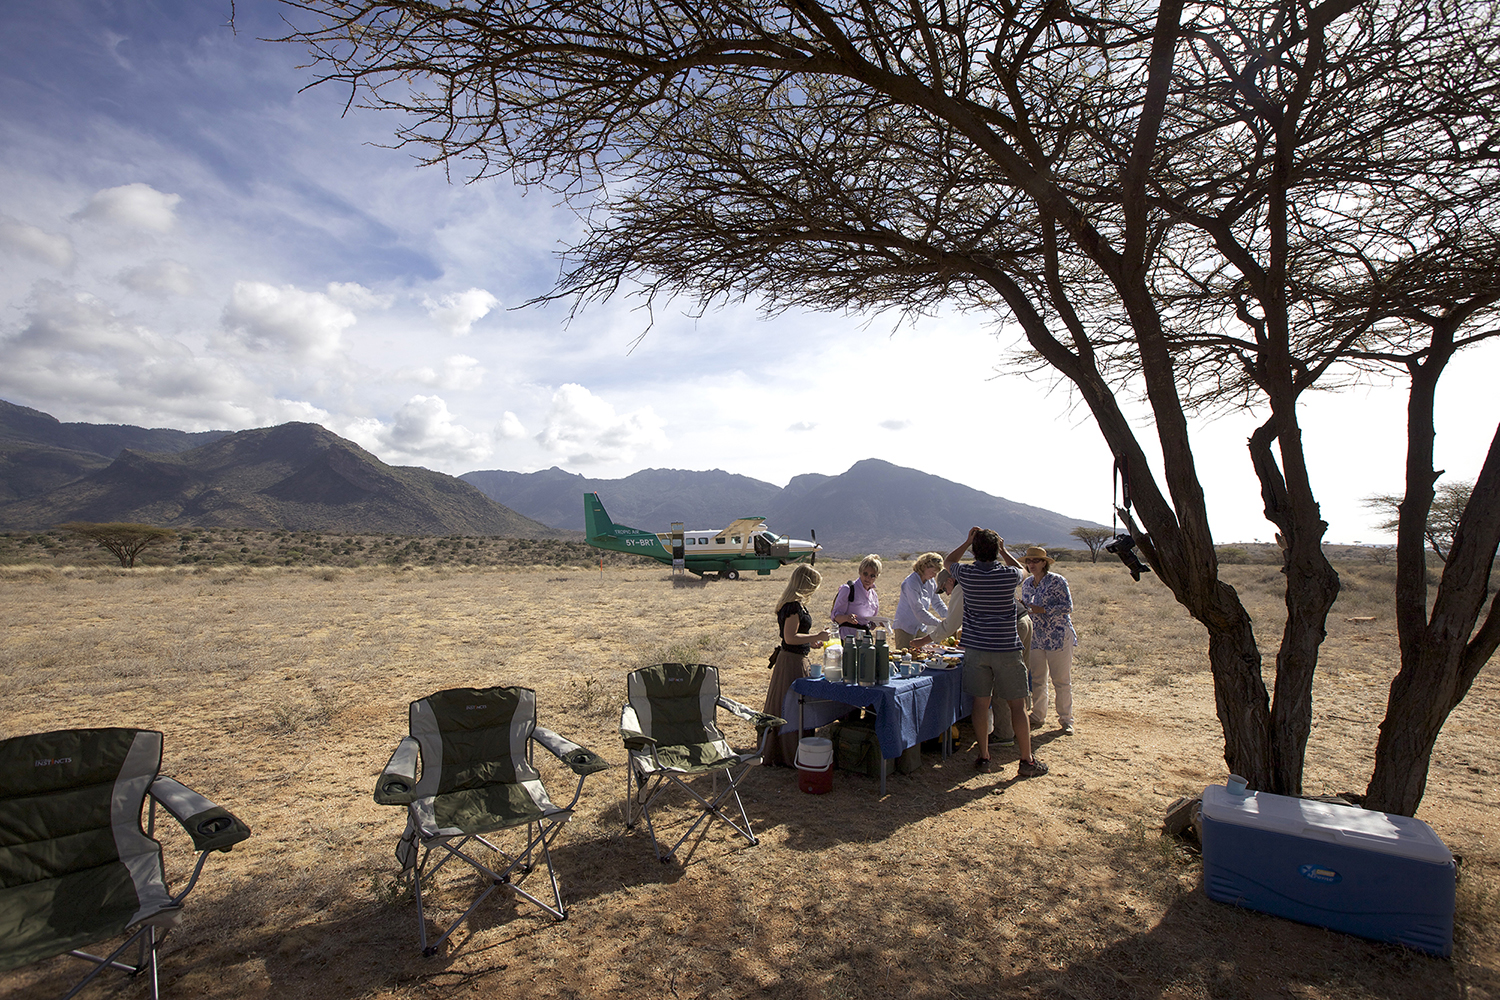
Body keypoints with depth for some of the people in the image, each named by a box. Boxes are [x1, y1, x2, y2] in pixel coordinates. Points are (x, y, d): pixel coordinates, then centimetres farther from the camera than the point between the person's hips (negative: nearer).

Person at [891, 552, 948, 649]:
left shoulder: (931, 581, 2)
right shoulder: (911, 583, -23)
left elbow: (937, 603, 12)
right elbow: (919, 611, -27)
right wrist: (939, 623, -27)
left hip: (921, 627, 7)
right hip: (906, 627, -7)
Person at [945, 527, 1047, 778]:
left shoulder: (966, 574, -6)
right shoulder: (1009, 575, -9)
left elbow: (948, 562, 17)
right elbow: (1020, 568, 18)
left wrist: (968, 541, 15)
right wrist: (1002, 549, 20)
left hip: (975, 648, 2)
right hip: (1006, 648, -2)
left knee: (981, 702, 8)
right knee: (1017, 704, 7)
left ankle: (983, 757, 16)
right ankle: (1027, 760, 15)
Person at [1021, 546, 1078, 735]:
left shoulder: (1056, 581, -9)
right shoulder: (1026, 584, 10)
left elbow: (1067, 607, -14)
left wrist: (1041, 610, -22)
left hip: (1058, 636, -5)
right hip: (1035, 638, 5)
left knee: (1061, 680, 2)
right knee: (1036, 680, 8)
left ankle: (1066, 720, 14)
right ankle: (1038, 717, 19)